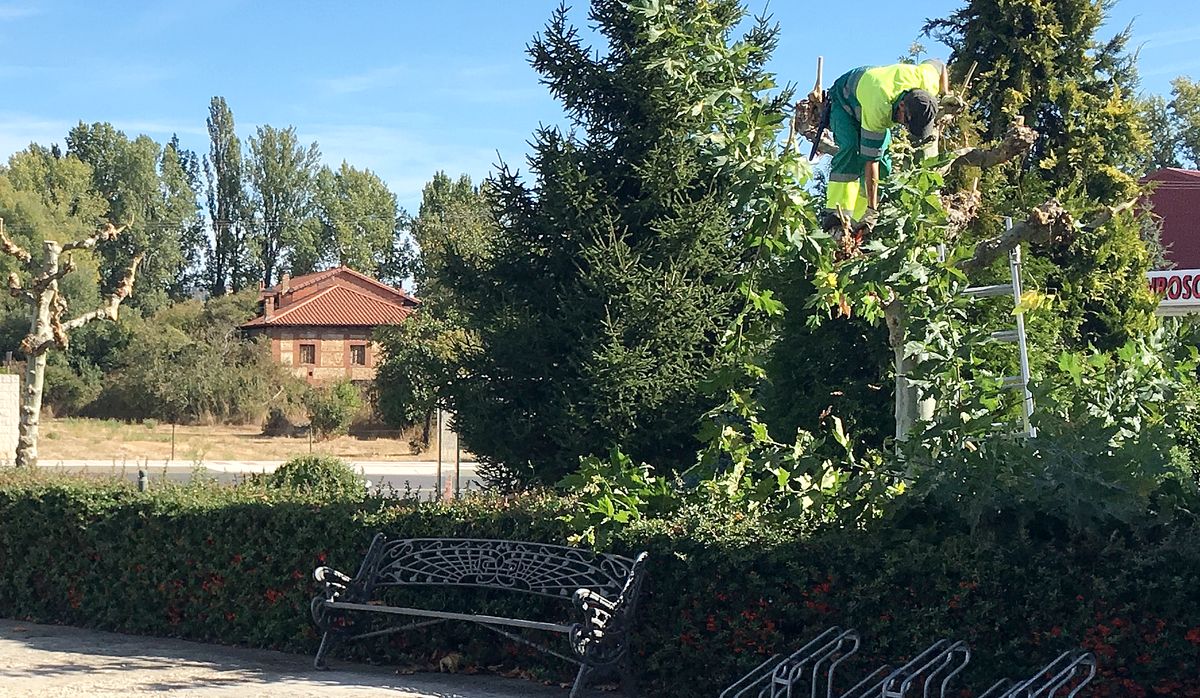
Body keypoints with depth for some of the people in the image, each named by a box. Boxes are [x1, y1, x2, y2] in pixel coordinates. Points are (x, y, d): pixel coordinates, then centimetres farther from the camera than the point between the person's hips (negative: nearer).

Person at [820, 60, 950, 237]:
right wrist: (872, 209, -39)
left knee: (883, 165, -11)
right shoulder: (878, 109, -46)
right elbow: (870, 159, -40)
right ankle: (836, 214, -38)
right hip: (845, 101, -6)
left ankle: (858, 221, -10)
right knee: (851, 150, -32)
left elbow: (939, 65, -4)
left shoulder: (929, 81, -31)